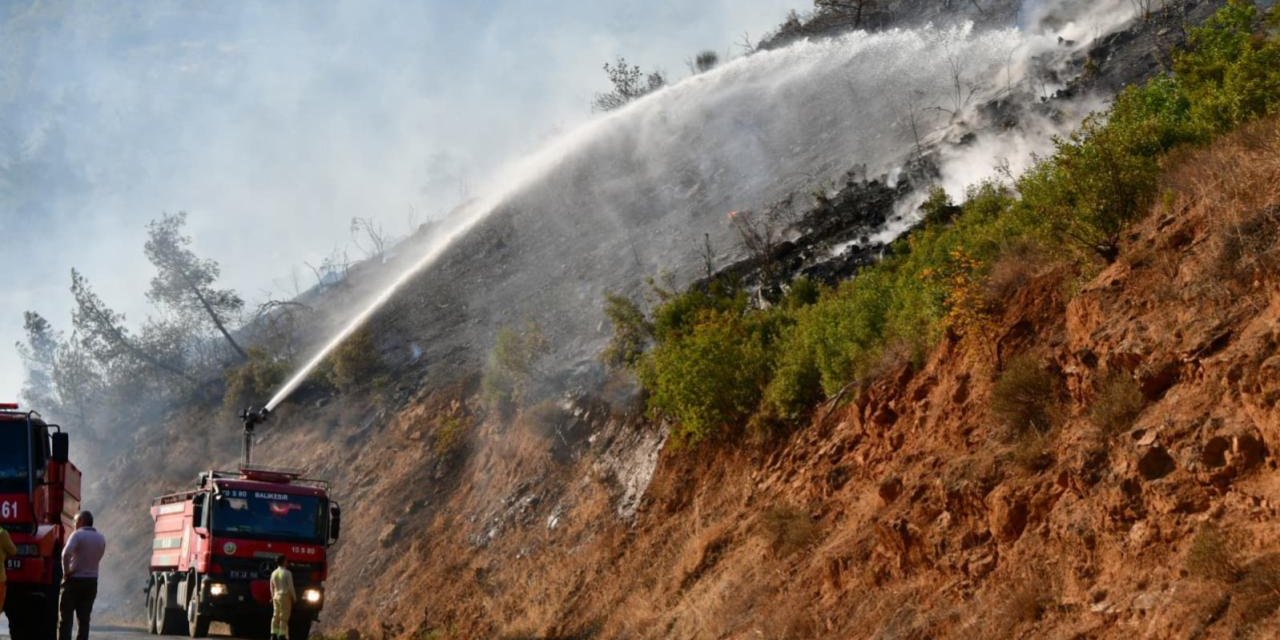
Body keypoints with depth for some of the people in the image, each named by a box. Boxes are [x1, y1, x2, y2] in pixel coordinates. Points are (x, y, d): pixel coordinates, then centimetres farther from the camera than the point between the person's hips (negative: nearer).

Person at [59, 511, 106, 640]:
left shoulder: (78, 535, -11)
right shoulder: (101, 539, 9)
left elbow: (66, 553, -26)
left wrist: (66, 571, -16)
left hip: (74, 581, -5)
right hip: (92, 582, 5)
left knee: (65, 617, 0)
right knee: (84, 619, 8)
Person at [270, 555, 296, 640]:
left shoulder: (273, 573, 6)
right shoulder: (287, 573, -12)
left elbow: (272, 587, 11)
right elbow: (290, 587, -12)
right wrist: (294, 597, -2)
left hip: (276, 596, 6)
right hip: (285, 596, -6)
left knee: (275, 616, 10)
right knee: (284, 617, -4)